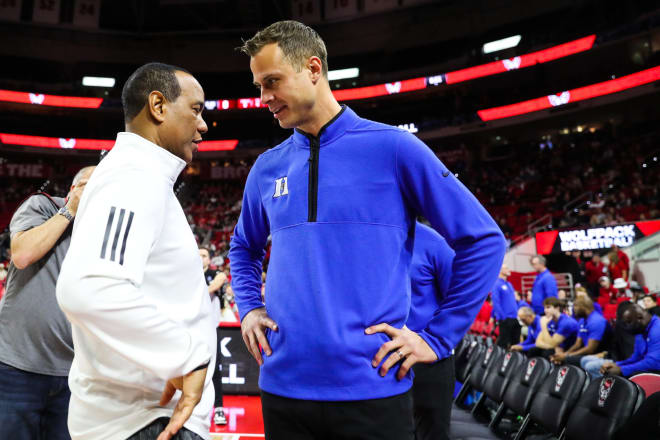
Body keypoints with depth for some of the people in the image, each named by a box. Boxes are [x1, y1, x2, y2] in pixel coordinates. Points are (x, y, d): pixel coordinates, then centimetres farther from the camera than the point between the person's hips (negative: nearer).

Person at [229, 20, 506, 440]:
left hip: (373, 389, -3)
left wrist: (438, 337, -6)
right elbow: (244, 248, 24)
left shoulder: (392, 147, -6)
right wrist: (249, 309, 8)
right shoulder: (267, 168, 7)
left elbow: (483, 240, -3)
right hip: (283, 387, 4)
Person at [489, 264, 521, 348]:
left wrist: (517, 314, 14)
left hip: (514, 318, 8)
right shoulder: (497, 284, -9)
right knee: (503, 341, -3)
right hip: (505, 319, -8)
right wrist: (503, 317, -19)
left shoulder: (509, 284, 16)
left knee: (516, 341, 11)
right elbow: (496, 302, -15)